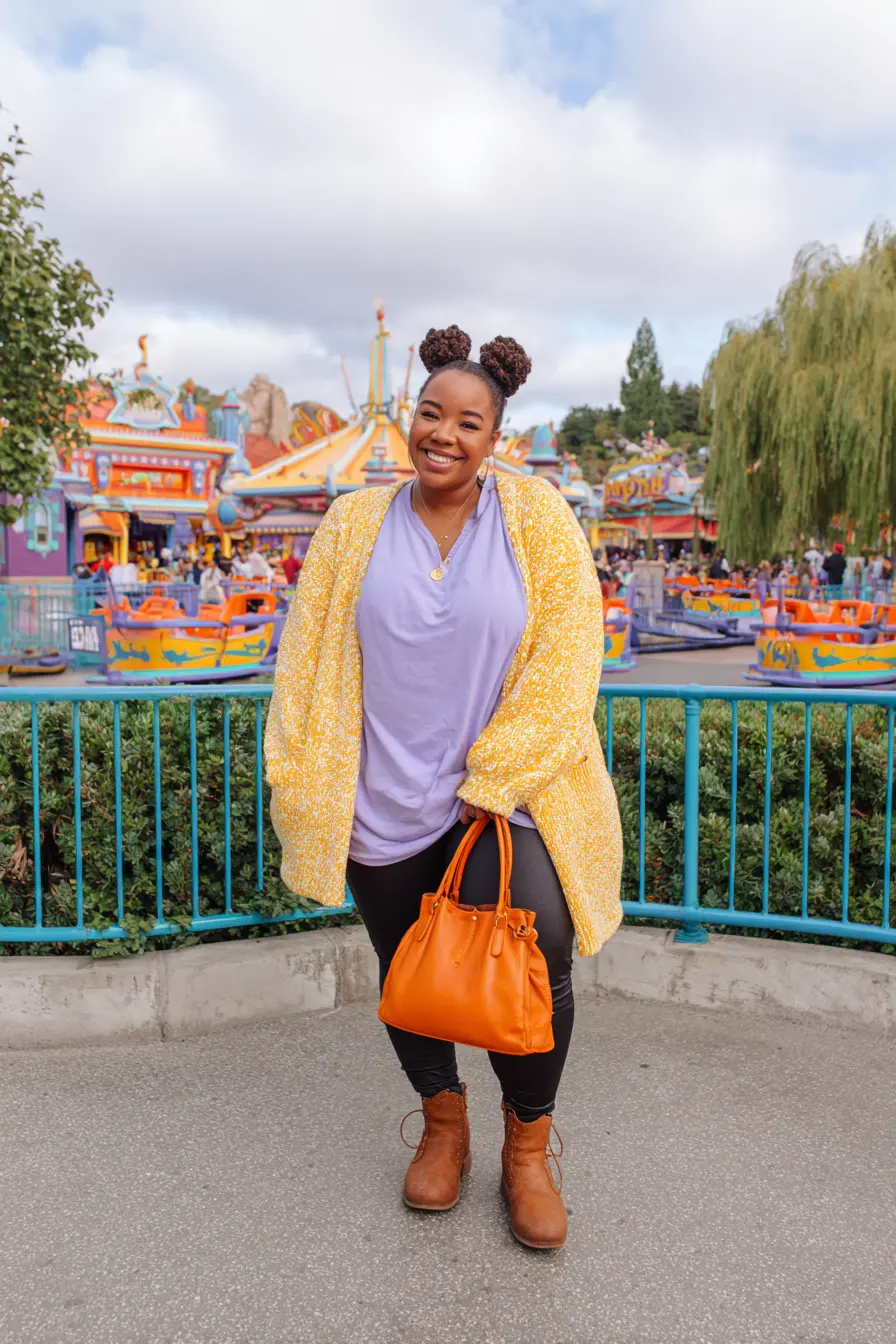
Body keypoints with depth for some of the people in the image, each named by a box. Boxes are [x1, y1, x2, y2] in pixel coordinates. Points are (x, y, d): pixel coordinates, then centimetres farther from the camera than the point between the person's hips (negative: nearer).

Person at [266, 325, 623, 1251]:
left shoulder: (537, 518, -3)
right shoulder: (354, 525, 3)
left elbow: (565, 660, -8)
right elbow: (308, 661, 5)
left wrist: (493, 781, -12)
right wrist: (302, 785, 2)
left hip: (510, 792, -2)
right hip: (385, 807, 3)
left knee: (537, 958, -15)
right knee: (406, 973, 14)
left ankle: (527, 1149, 14)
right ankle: (443, 1123, 41)